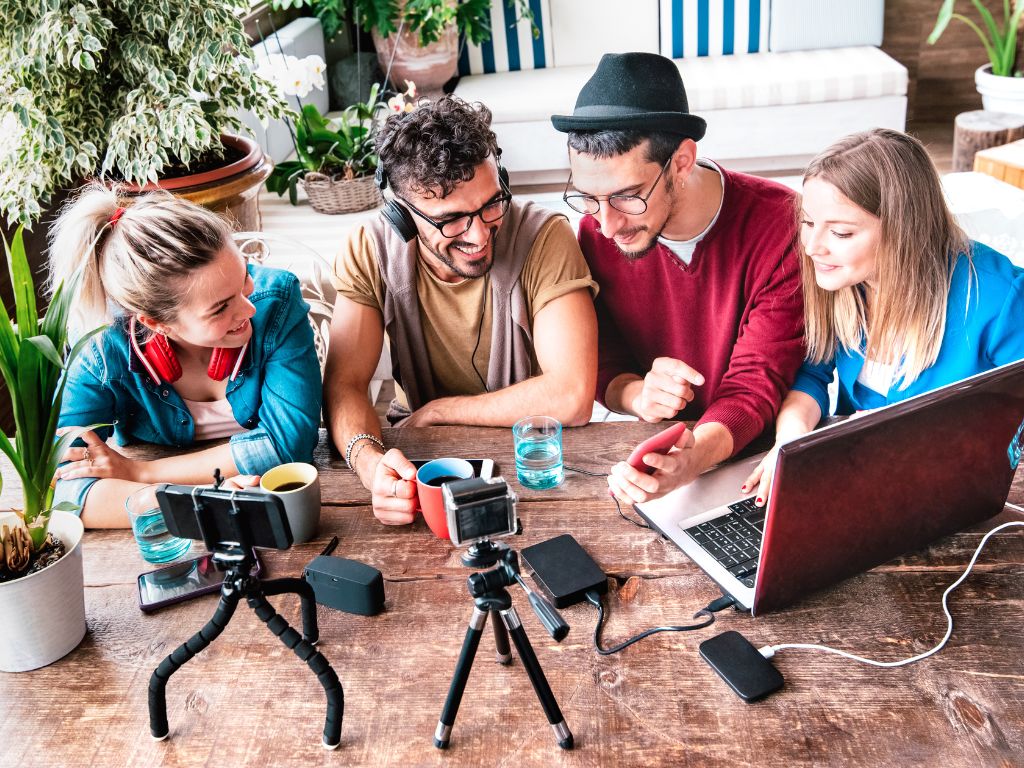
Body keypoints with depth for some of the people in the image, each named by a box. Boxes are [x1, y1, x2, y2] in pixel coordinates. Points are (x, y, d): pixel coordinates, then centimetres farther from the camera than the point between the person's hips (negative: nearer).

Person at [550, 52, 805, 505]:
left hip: (755, 447, 0)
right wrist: (635, 394, -26)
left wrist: (694, 458, -41)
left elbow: (757, 382, -19)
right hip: (650, 445, 1)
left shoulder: (779, 224, -19)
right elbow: (601, 365, 0)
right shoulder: (596, 230, -7)